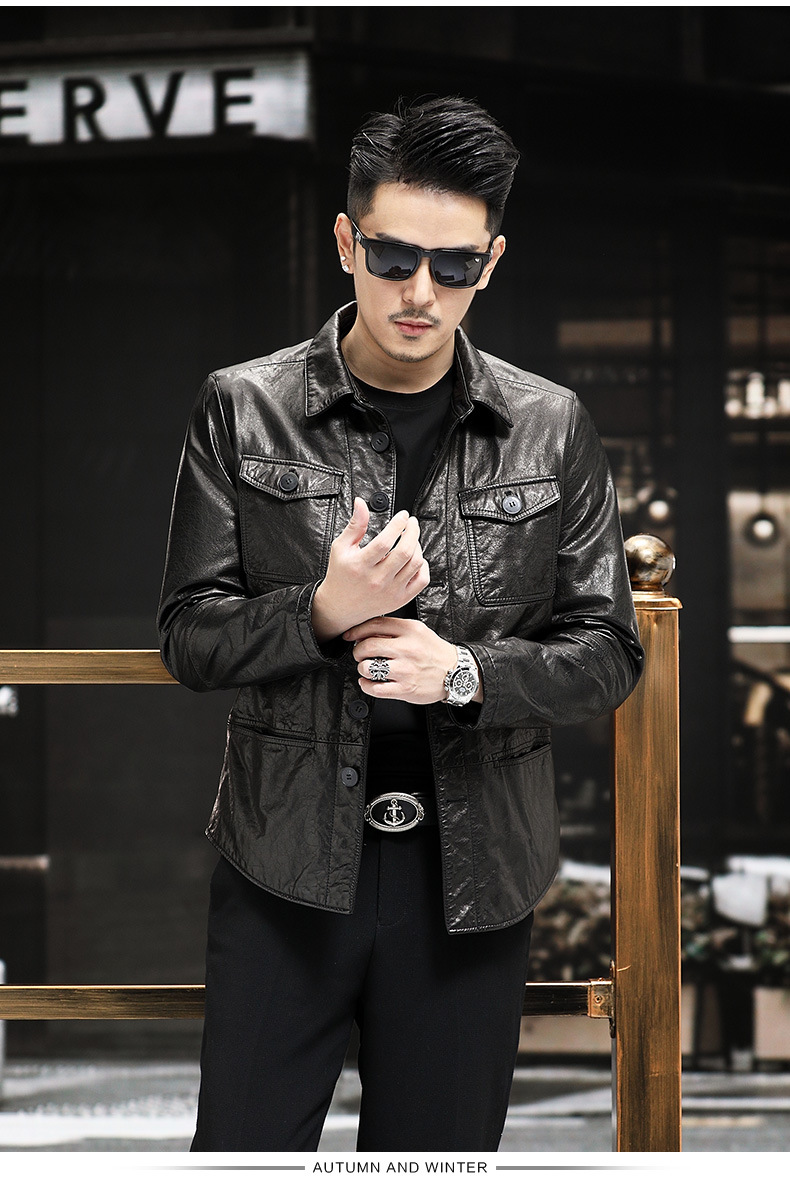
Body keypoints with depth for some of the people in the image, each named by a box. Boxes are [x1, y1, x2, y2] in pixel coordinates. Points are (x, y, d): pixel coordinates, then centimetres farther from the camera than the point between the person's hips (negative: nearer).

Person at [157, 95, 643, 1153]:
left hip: (474, 870, 1)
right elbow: (189, 637, 0)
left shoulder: (552, 429, 2)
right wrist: (324, 611, -18)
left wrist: (465, 671, -14)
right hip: (288, 862, -1)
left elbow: (608, 653, 4)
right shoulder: (244, 411, 0)